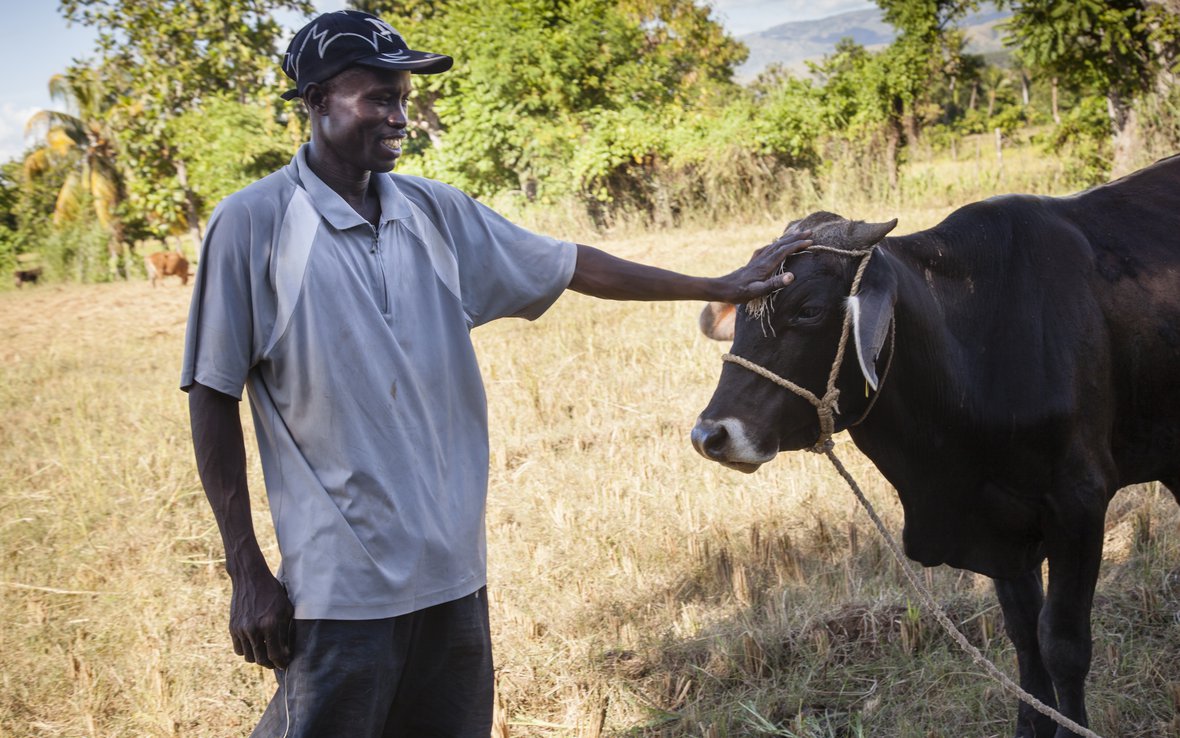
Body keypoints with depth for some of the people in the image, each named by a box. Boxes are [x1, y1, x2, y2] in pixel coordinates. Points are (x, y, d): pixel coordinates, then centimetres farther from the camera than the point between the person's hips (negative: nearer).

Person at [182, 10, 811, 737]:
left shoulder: (436, 213, 7)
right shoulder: (252, 224, -7)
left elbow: (570, 266, 16)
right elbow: (214, 401, -5)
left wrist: (716, 287, 19)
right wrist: (247, 574, -7)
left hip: (453, 571, 5)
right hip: (340, 587, -5)